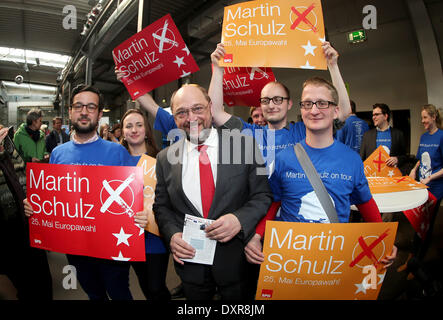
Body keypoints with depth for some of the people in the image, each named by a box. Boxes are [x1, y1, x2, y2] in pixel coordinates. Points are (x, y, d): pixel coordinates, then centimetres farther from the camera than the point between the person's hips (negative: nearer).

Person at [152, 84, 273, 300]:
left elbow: (263, 195, -6)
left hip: (236, 259, -2)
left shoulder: (244, 145, -8)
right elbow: (161, 205, 7)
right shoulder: (165, 158, 0)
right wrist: (172, 234, -11)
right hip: (190, 258, 2)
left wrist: (240, 219, -23)